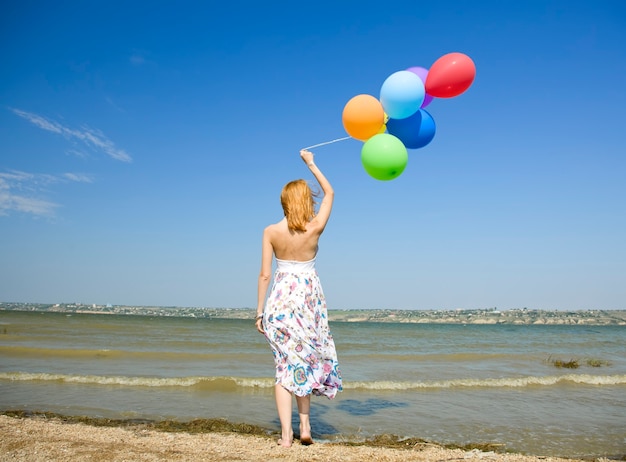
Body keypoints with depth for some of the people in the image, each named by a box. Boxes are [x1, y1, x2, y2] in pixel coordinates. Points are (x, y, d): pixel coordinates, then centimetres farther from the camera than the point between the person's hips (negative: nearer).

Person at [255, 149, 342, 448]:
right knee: (306, 360, 17)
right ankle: (305, 425, 19)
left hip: (280, 301, 0)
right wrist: (311, 163, 18)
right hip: (308, 299, 0)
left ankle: (286, 434, 4)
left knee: (285, 364, 5)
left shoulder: (271, 231, -5)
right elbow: (330, 193, 10)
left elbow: (265, 275, -4)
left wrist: (259, 312, 4)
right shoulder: (315, 228, -7)